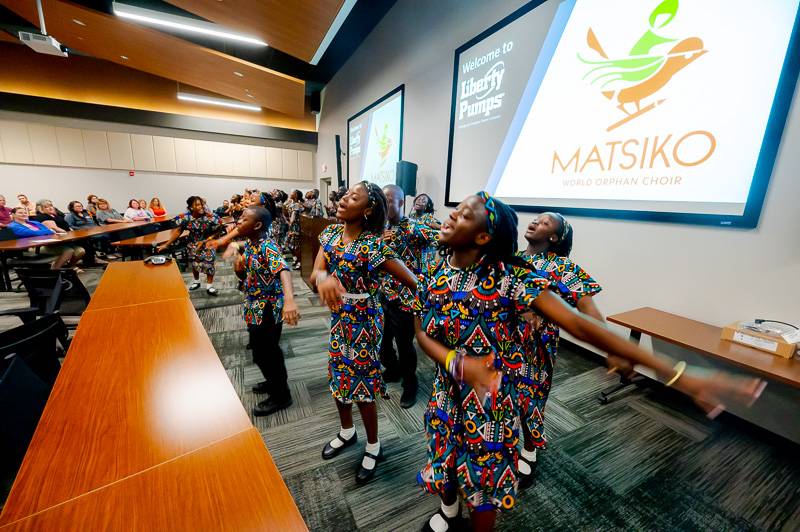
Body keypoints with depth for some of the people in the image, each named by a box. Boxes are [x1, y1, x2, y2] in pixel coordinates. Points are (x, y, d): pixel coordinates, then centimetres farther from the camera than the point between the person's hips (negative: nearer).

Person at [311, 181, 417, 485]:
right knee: (338, 377, 22)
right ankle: (347, 432, 49)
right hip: (339, 318, 7)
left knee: (361, 385, 8)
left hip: (363, 322, -7)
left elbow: (412, 281, -23)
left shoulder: (372, 244, -24)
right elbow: (315, 273, -14)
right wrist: (322, 278, -35)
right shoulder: (331, 233, -3)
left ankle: (373, 448, 35)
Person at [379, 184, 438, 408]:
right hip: (382, 294, 6)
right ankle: (392, 370, 47)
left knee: (404, 343, 9)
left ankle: (410, 384, 33)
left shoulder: (413, 228, -16)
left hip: (404, 296, -6)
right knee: (381, 339, 20)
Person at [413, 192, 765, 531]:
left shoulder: (508, 277, -26)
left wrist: (679, 376, -30)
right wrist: (458, 363, -27)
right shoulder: (432, 274, -10)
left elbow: (579, 325, -28)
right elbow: (422, 334, -7)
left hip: (492, 399, -4)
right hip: (447, 392, 5)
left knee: (483, 481, 18)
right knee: (444, 462, 27)